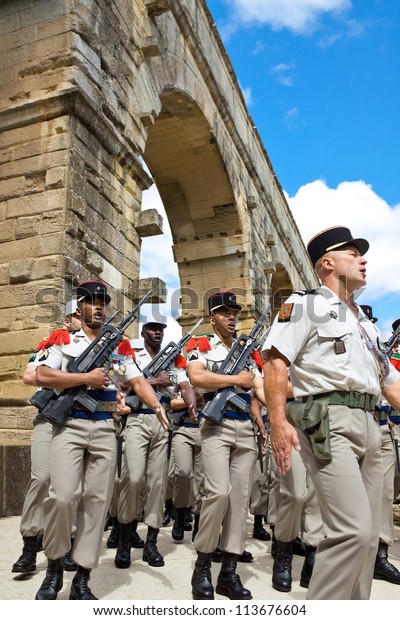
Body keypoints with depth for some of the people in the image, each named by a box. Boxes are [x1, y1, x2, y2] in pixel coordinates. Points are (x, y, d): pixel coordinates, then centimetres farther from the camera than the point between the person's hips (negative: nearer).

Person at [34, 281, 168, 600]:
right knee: (63, 496, -13)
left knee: (97, 500, 3)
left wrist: (157, 406, -13)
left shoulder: (120, 346, 13)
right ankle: (54, 567, 13)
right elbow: (43, 376, -8)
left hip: (105, 429, 3)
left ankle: (82, 579, 15)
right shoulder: (63, 340, 6)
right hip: (69, 426, -2)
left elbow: (138, 381, 5)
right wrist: (87, 377, -12)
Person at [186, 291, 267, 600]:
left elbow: (261, 387, 10)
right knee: (219, 492, -16)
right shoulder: (200, 346, 4)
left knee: (241, 496, 4)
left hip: (246, 427, 5)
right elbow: (196, 377, -16)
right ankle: (202, 565, 4)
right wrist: (237, 379, -10)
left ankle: (229, 572, 13)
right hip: (216, 426, -5)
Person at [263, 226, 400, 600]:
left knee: (367, 535, 10)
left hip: (368, 425, 8)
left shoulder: (363, 321, 25)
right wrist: (279, 422, -20)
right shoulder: (306, 304, 2)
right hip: (328, 422, -8)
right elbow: (276, 363, -9)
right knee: (353, 530, -17)